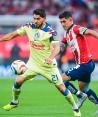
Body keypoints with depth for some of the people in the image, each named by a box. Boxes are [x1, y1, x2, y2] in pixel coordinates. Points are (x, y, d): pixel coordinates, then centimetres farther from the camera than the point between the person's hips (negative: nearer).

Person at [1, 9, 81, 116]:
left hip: (48, 65, -4)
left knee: (61, 87, -4)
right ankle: (14, 102, 20)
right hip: (33, 63, 4)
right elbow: (13, 35, 4)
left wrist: (50, 58, -49)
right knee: (18, 81, -7)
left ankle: (75, 108, 14)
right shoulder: (29, 27, -5)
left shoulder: (50, 31, -19)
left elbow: (56, 47, -30)